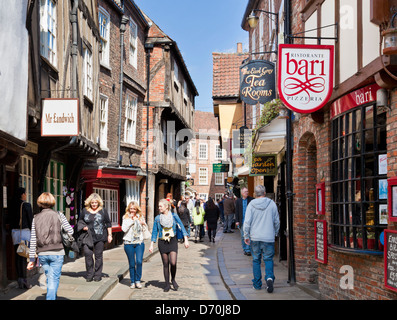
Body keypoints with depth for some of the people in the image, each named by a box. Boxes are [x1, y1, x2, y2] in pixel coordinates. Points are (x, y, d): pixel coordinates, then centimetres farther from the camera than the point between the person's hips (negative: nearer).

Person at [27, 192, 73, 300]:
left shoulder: (36, 218, 5)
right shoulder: (58, 215, -2)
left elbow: (33, 240, 4)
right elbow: (70, 231, -3)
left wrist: (31, 259, 9)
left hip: (42, 254, 3)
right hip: (57, 253, -3)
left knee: (49, 277, 18)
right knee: (54, 279, 1)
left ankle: (52, 297, 26)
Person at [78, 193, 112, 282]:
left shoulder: (103, 211, 5)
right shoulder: (85, 211, 8)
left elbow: (108, 224, 9)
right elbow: (80, 222, 19)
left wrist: (109, 235, 5)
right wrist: (83, 227, -2)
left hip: (100, 238, -1)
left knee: (98, 256, 2)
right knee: (88, 254, -9)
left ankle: (98, 275, 13)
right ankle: (89, 275, 3)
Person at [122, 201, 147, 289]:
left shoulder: (141, 216, 9)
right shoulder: (126, 217, 4)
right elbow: (124, 229, -10)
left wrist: (143, 224, -9)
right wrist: (131, 219, -12)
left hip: (139, 243, 1)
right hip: (129, 243, -1)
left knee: (139, 261, -13)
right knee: (132, 264, 4)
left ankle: (138, 281, -1)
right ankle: (132, 282, 15)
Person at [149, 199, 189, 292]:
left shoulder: (174, 216, -1)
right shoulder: (157, 218, 2)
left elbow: (182, 227, 1)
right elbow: (154, 232, 6)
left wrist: (186, 240, -7)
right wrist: (151, 245, 1)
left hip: (173, 241, -1)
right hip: (162, 242, 1)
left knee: (173, 263, -14)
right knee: (165, 264, 5)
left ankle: (173, 280, 12)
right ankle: (167, 284, 17)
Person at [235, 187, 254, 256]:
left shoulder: (251, 200, 0)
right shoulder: (238, 201, 8)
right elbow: (237, 211, 10)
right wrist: (237, 221, 4)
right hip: (242, 222, 3)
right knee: (243, 236, 9)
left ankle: (248, 250, -6)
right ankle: (245, 249, 20)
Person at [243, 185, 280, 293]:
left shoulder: (251, 204, -2)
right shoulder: (271, 203, 0)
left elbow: (247, 221, -5)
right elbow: (276, 221, 6)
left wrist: (246, 236, 3)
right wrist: (275, 233, 21)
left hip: (255, 237, 1)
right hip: (268, 237, 0)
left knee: (256, 260, 10)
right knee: (268, 259, 6)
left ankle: (257, 284, 13)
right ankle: (269, 277, -18)